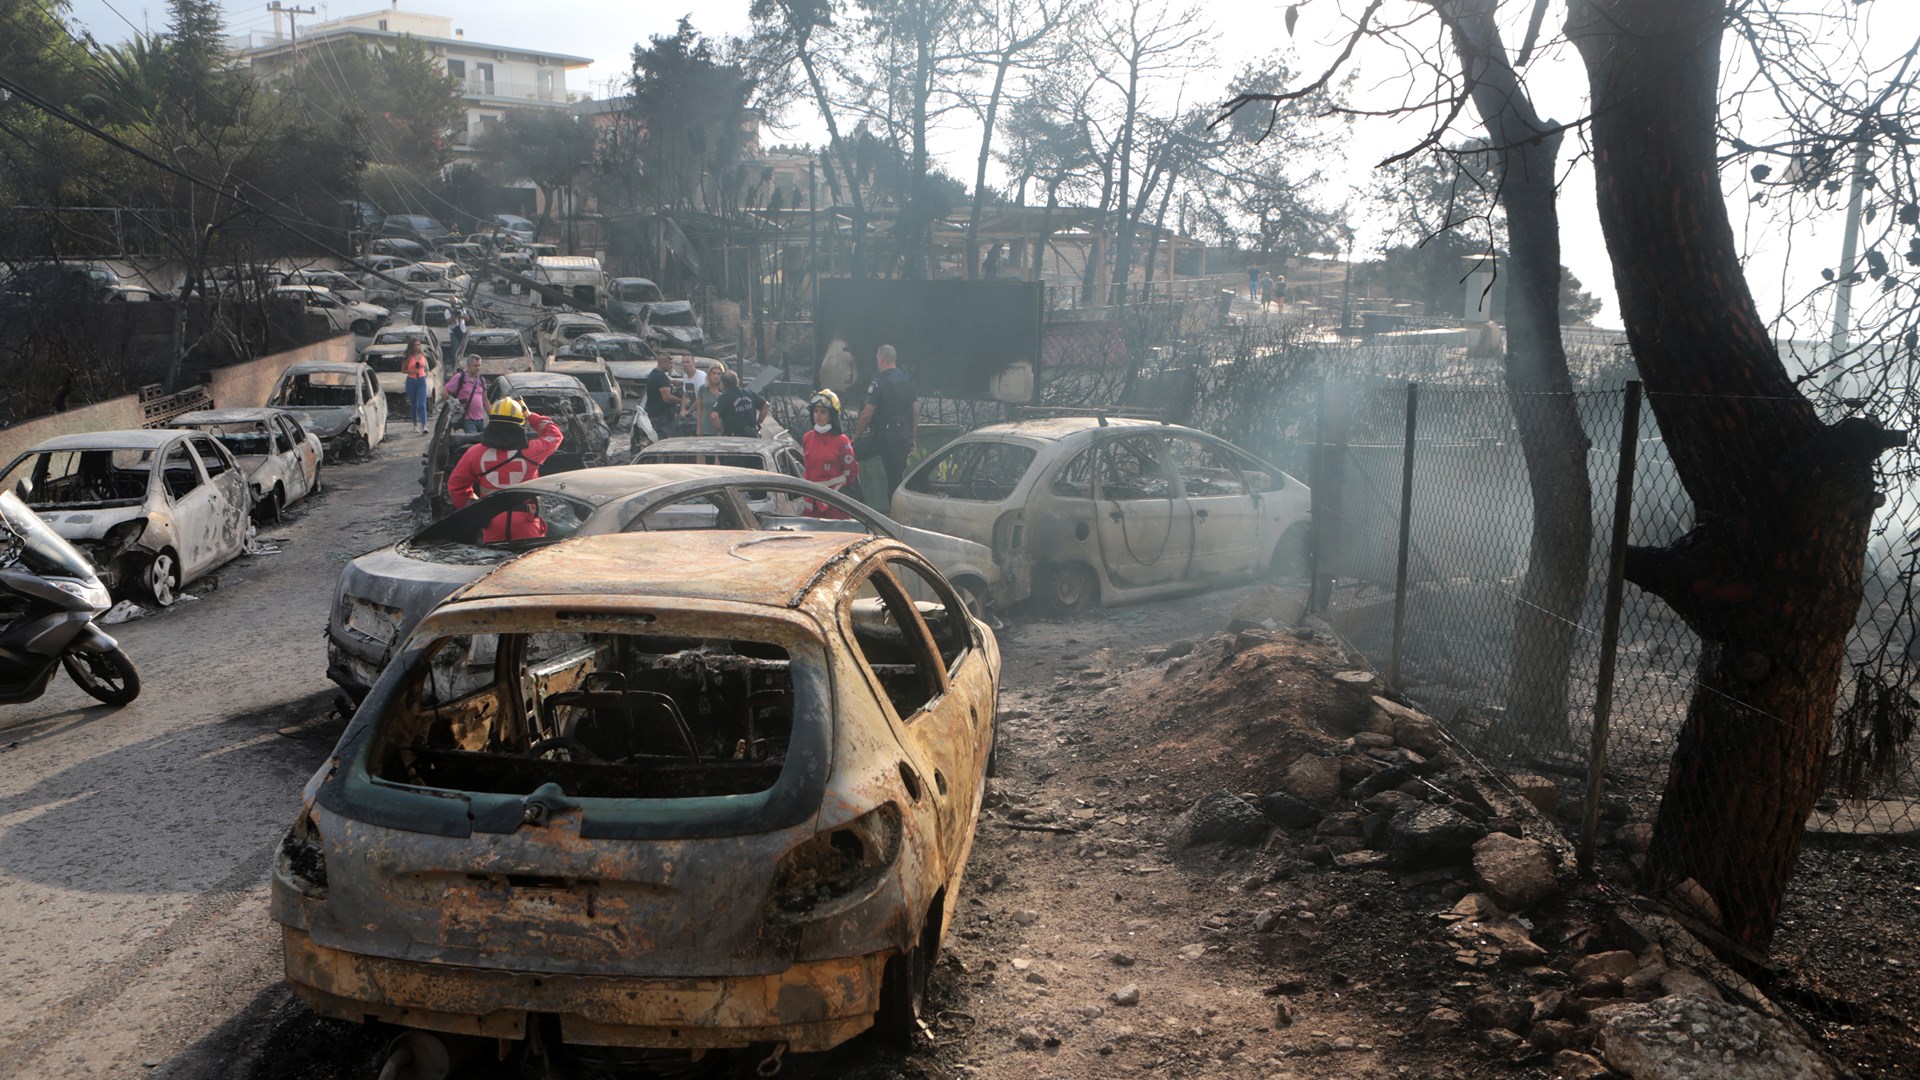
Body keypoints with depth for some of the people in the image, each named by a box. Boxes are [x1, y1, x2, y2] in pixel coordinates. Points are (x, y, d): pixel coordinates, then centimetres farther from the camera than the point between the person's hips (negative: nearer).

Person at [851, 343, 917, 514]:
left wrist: (857, 435, -3)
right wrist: (912, 438, 19)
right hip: (903, 436, 7)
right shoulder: (908, 381, 11)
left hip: (884, 436, -7)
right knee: (897, 477, 11)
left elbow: (867, 414, -14)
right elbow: (916, 411, 13)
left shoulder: (879, 382, -11)